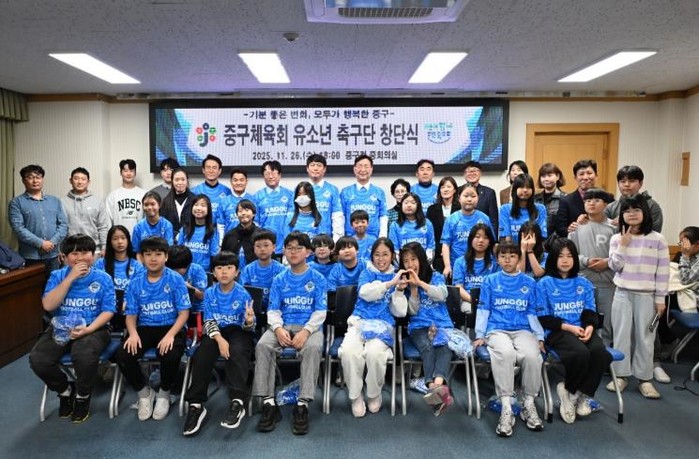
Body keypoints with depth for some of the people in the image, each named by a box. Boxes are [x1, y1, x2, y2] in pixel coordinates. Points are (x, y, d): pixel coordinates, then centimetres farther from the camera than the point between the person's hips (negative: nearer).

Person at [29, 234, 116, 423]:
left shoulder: (103, 278, -1)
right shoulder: (57, 276, 4)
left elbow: (108, 311, -5)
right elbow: (48, 305, -11)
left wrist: (88, 329, -21)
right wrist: (70, 278, -16)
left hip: (93, 328, -3)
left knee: (84, 356, -34)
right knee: (37, 359, -23)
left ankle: (83, 396, -1)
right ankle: (65, 390, 9)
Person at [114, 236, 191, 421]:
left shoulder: (176, 279, -5)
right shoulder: (135, 282, 4)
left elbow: (184, 312, -8)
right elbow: (131, 315, 6)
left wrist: (170, 335, -25)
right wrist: (133, 333, -17)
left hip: (171, 327, -3)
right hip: (145, 328, 3)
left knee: (171, 355, -33)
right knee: (122, 355, -23)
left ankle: (164, 393, 2)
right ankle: (144, 392, 7)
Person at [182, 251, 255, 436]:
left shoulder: (243, 294, -7)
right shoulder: (209, 293, 2)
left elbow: (247, 326, -6)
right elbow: (209, 321, -2)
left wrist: (249, 321, -34)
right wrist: (219, 339, -22)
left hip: (238, 331, -2)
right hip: (216, 332, 3)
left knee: (237, 351, -36)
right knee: (202, 354, -27)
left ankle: (237, 402, -38)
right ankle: (196, 405, -21)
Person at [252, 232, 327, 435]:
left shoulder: (317, 279, 3)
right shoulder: (279, 280, 11)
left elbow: (320, 311, -3)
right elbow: (273, 310, 5)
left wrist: (306, 331, -20)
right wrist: (278, 329, -17)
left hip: (310, 327, -2)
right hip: (284, 326, 3)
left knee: (312, 348, -36)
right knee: (263, 345, -28)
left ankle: (303, 405, -31)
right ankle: (269, 403, -24)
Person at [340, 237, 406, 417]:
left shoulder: (397, 277, 14)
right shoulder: (367, 273, 12)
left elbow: (399, 312, 8)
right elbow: (365, 292, -12)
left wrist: (400, 290, -8)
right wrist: (390, 283, -20)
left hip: (384, 324, 0)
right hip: (360, 321, 0)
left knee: (375, 353, -32)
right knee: (349, 351, -30)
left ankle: (374, 394, -3)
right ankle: (355, 396, -7)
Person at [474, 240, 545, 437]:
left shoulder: (529, 283, 15)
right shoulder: (490, 281, 12)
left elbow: (532, 313, 17)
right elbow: (483, 310, 10)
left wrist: (540, 337, 6)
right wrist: (480, 335, 2)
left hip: (522, 330, 1)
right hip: (496, 330, -1)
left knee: (532, 355, -32)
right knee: (505, 353, -36)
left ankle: (529, 405, -12)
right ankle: (506, 408, -28)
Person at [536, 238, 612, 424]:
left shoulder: (584, 284, 17)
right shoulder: (545, 284, 4)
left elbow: (590, 312, 9)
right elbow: (543, 318, -2)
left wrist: (589, 328, -14)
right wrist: (570, 327, -13)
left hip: (582, 330, 4)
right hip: (557, 332, -4)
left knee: (600, 352, -29)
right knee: (581, 353, -34)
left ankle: (583, 395, -6)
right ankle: (569, 391, -4)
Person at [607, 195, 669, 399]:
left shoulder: (657, 239, -3)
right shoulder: (617, 239, 2)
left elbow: (663, 272, -2)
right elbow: (614, 266, -4)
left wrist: (660, 298, -4)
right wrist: (623, 245, -12)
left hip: (647, 296, -1)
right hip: (623, 294, 2)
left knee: (644, 337, 5)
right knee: (621, 335, 6)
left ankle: (644, 379, 16)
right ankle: (621, 375, 16)